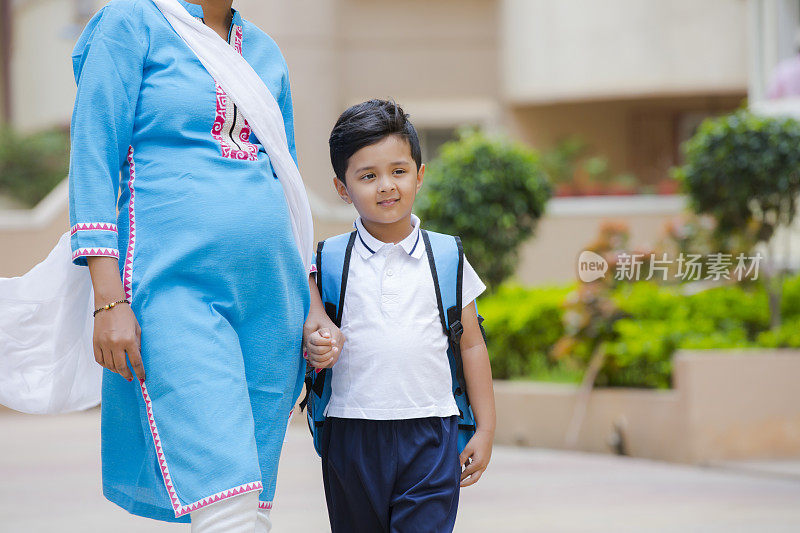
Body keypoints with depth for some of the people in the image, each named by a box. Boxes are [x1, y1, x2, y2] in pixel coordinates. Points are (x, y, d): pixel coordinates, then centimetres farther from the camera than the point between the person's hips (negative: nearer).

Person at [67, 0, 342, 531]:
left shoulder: (266, 53, 18)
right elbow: (93, 162, -5)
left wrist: (314, 308, 17)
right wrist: (109, 301, -13)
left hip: (270, 287, 7)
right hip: (176, 282, -6)